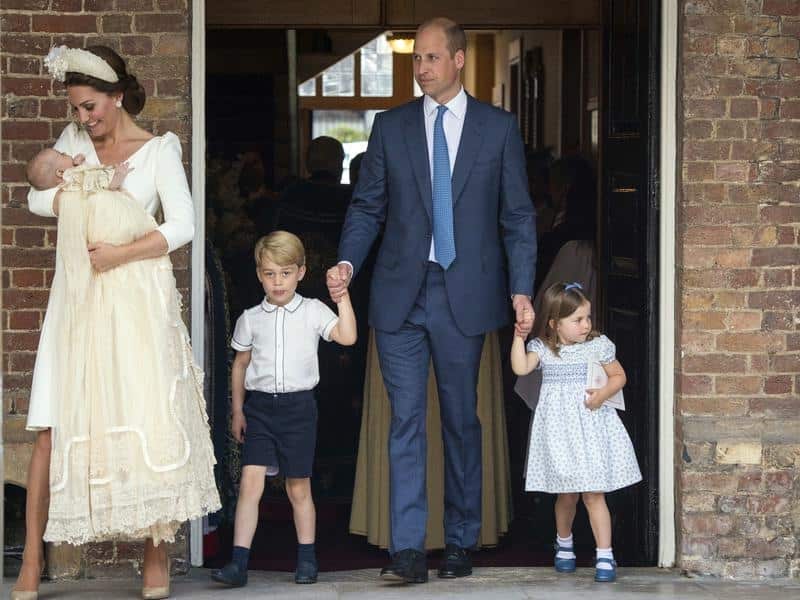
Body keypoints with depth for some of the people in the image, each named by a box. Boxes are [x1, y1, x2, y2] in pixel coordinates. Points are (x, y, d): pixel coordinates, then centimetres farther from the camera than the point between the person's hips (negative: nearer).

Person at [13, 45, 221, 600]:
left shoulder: (159, 150, 0)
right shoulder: (74, 141, 11)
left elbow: (182, 226, -7)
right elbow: (38, 199, 13)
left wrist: (119, 252, -14)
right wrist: (79, 203, -4)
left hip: (136, 301, -3)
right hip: (78, 301, 3)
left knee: (148, 424, -7)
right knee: (53, 429, -2)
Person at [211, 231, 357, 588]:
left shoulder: (313, 311, 1)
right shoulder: (251, 319, 6)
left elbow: (347, 337, -12)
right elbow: (240, 365, 14)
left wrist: (342, 297, -17)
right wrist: (237, 411, 10)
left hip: (298, 406, -1)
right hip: (259, 406, 1)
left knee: (298, 488, 7)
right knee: (251, 481, -11)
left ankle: (307, 559, 20)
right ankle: (238, 563, -13)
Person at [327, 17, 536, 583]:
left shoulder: (498, 127, 4)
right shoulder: (390, 127, 8)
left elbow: (518, 215, 4)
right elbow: (367, 206, 9)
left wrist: (521, 290, -5)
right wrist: (348, 263, -8)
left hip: (465, 296, -1)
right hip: (401, 295, 1)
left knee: (461, 420, 7)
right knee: (406, 420, -3)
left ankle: (461, 543, 17)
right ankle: (408, 549, -5)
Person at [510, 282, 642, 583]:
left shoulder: (598, 345, 0)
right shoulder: (542, 348, 0)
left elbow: (618, 376, 8)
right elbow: (521, 368, -16)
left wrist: (603, 394, -9)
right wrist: (519, 337, -18)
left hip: (590, 425, -1)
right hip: (559, 428, 1)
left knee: (594, 494, -6)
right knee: (566, 494, 11)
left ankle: (604, 556, -4)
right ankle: (564, 544, 36)